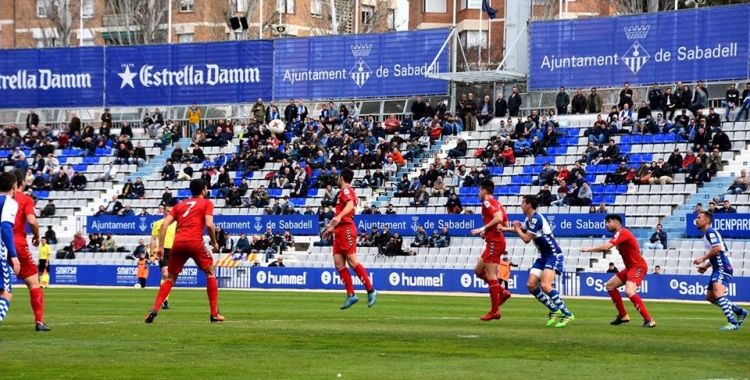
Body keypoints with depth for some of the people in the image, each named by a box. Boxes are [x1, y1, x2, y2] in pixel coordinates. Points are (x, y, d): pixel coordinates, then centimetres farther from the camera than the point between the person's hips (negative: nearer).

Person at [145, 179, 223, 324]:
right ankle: (214, 313, 9)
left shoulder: (180, 204, 24)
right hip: (195, 242, -3)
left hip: (178, 243, 4)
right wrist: (214, 243, 10)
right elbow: (209, 224, -4)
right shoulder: (206, 203, 12)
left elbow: (164, 224, 12)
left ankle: (154, 310, -4)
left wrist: (161, 247, 12)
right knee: (210, 273, 14)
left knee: (170, 278, 14)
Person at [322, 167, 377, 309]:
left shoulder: (346, 190, -6)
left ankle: (371, 291, -8)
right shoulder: (343, 192, 23)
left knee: (352, 261, -12)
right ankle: (350, 295, 0)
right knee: (338, 263, 2)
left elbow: (350, 205, -25)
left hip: (346, 229, -9)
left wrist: (338, 217, -39)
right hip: (340, 230, 9)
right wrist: (332, 227, 37)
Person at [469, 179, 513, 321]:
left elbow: (498, 218, -25)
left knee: (491, 275, -9)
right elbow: (506, 226, 19)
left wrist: (482, 229, -19)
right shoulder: (497, 204, 19)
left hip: (494, 242, -10)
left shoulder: (488, 202, -9)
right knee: (478, 270, 16)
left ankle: (495, 311, -10)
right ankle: (502, 292, 12)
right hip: (495, 241, 10)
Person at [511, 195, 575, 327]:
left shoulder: (536, 219, -18)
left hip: (554, 255, -10)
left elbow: (526, 239, -16)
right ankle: (554, 310, 10)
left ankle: (567, 314, -19)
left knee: (545, 286, -24)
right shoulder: (529, 219, 11)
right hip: (543, 256, 10)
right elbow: (521, 230, 31)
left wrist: (517, 229, 1)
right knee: (531, 285, -1)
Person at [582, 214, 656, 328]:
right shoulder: (619, 234, 15)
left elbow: (606, 247, -25)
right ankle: (623, 316, 19)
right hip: (630, 267, 11)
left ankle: (649, 320, -27)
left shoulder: (622, 232, -18)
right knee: (610, 285, 14)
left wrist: (589, 249, -14)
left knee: (629, 291, -29)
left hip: (638, 266, -11)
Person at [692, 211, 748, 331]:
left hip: (722, 268, -11)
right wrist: (706, 266, 20)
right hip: (718, 268, 11)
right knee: (710, 297, 15)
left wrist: (702, 259, -18)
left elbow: (717, 248, -24)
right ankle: (740, 312, 22)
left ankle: (733, 323, -33)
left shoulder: (710, 232, -9)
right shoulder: (707, 234, 22)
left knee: (718, 293, -27)